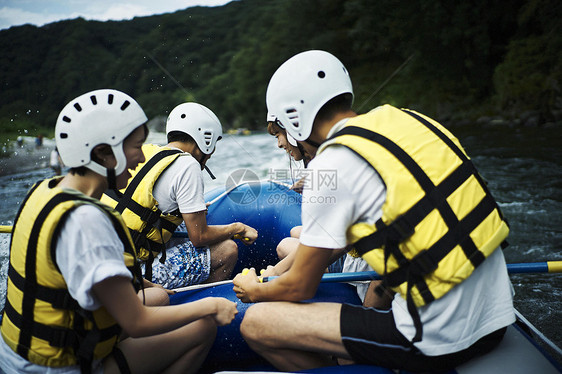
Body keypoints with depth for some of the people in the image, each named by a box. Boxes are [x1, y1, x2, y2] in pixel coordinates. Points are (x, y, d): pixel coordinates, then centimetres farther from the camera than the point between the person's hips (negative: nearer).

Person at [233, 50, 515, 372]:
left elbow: (299, 289, -6)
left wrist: (254, 291, 17)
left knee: (257, 322, -3)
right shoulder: (408, 120, 7)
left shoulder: (333, 167, -15)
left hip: (437, 342, -8)